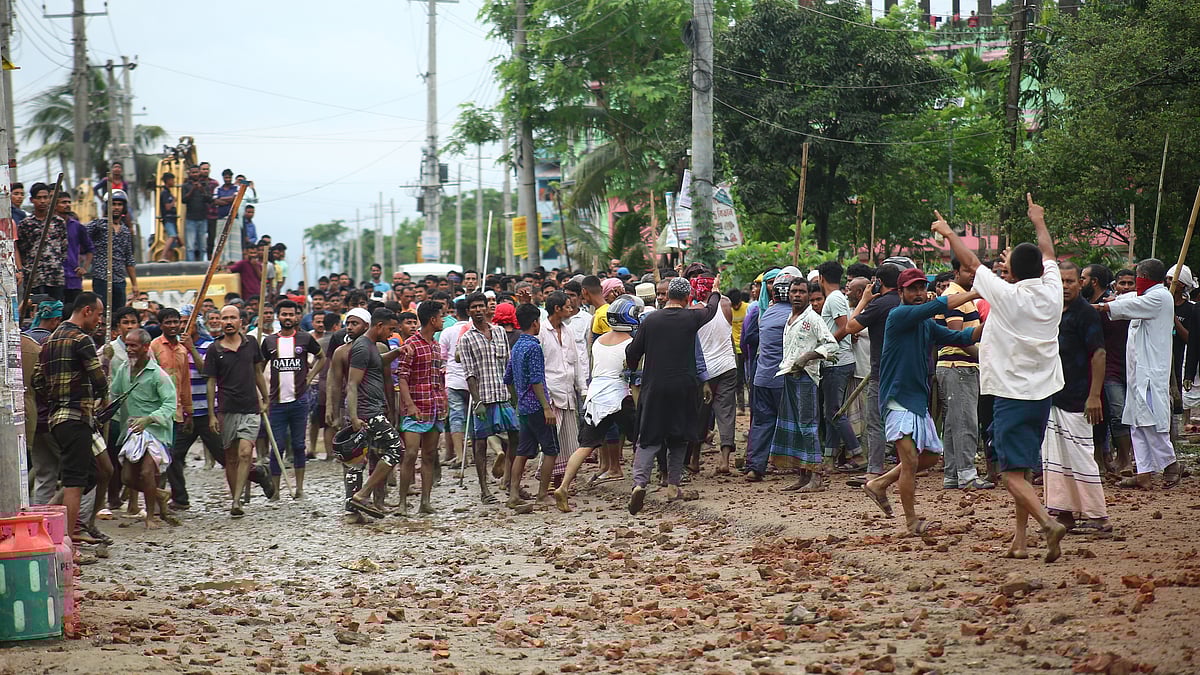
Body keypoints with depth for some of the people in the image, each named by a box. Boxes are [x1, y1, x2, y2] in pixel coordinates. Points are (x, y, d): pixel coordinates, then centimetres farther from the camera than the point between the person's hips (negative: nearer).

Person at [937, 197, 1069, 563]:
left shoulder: (1006, 295, -12)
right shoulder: (1051, 293, 2)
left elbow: (971, 262, 1)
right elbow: (1049, 256, 22)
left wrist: (949, 232, 17)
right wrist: (1039, 222, 40)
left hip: (1011, 393, -6)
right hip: (1043, 392, 6)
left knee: (1013, 474, -9)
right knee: (1023, 470, 15)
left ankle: (1048, 522, -30)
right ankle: (1019, 540, 14)